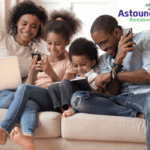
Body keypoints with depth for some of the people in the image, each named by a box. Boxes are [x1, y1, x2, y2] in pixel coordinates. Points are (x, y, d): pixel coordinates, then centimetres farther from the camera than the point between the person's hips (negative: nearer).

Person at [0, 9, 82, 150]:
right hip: (35, 99, 3)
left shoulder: (69, 63, 13)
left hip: (53, 101, -3)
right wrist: (31, 73, -7)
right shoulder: (40, 61, 24)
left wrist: (51, 73, -18)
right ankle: (28, 137, -67)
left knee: (23, 88, -33)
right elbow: (30, 85, 15)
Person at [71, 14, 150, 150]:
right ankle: (128, 113, -23)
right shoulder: (105, 59, 22)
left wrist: (112, 75, 1)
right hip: (122, 99, 5)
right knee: (77, 98, -18)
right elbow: (108, 92, 7)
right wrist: (117, 60, -7)